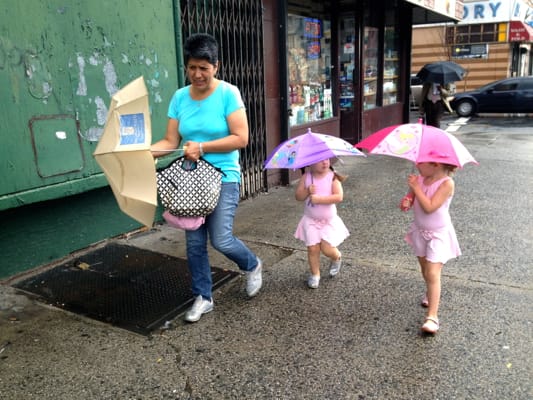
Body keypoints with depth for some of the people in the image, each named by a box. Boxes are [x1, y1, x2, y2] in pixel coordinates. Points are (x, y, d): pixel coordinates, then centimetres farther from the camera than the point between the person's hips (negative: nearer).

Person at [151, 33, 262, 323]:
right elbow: (170, 142, 1)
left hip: (223, 177, -4)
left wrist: (202, 148, -20)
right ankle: (203, 297, 25)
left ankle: (252, 265, 26)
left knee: (221, 240, -8)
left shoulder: (228, 93, -8)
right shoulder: (180, 97, 4)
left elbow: (241, 138, -14)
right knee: (194, 242, 8)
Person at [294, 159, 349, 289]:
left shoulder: (333, 176, -11)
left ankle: (336, 258, 31)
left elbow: (339, 197, -21)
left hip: (329, 220, -2)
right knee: (312, 248, -1)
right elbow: (298, 196, -5)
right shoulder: (306, 176, -4)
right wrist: (307, 191, -26)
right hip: (311, 220, 2)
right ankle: (315, 274, 20)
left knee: (327, 249, -5)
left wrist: (318, 199, -26)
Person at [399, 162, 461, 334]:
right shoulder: (420, 179, -5)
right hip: (420, 230, 6)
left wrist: (416, 187, -26)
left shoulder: (447, 183, -22)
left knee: (432, 274, -12)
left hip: (439, 234, -6)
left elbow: (429, 207, -30)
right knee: (425, 269, 21)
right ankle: (431, 293, 49)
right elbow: (410, 197, 3)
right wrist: (406, 201, -21)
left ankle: (432, 317, -9)